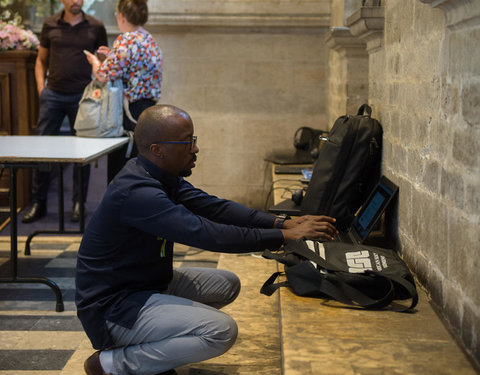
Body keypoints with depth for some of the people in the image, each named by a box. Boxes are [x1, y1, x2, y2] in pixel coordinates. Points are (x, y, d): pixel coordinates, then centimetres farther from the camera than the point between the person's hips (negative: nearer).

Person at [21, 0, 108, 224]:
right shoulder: (50, 25, 7)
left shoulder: (95, 27, 3)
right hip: (53, 95, 1)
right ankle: (38, 203, 11)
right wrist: (41, 87, 4)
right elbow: (41, 60, 15)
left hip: (82, 96, -1)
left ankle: (79, 203, 15)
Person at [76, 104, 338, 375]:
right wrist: (286, 236, -27)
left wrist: (281, 223, -12)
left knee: (227, 284, 14)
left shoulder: (162, 177, 3)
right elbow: (208, 235, -32)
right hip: (113, 309, -10)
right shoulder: (137, 193, -29)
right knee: (222, 331, -22)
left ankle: (145, 346, 11)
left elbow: (215, 207, 0)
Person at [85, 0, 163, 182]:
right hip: (148, 109, 9)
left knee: (118, 167, -2)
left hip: (130, 112, -9)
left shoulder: (126, 40, -14)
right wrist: (112, 55, 20)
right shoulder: (150, 39, 13)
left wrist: (94, 61, 2)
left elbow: (104, 76, -18)